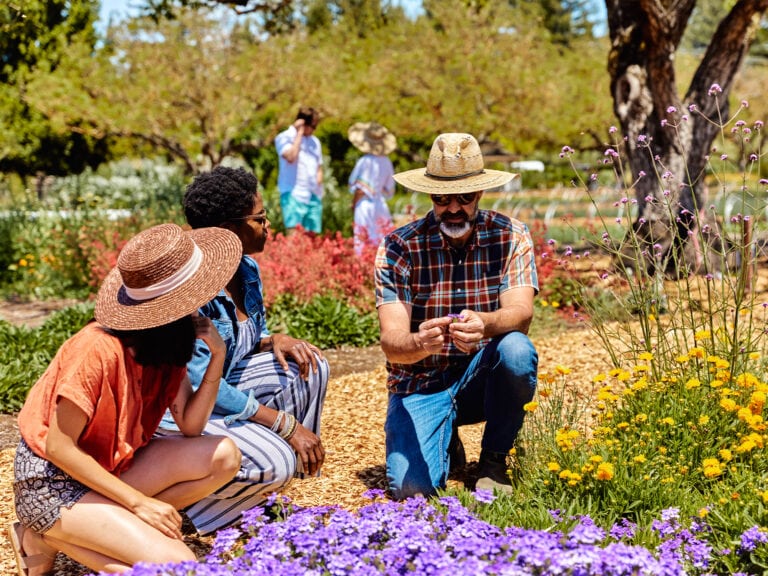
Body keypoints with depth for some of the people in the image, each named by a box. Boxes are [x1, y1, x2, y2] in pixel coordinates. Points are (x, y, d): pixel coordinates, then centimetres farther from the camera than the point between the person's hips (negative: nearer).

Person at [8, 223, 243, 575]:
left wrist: (217, 357, -17)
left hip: (108, 468, 8)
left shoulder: (166, 346, -1)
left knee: (223, 456, -9)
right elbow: (58, 447, -22)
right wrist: (140, 502, -22)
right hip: (52, 481, -8)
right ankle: (51, 538, -4)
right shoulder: (100, 351, -26)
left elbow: (190, 426, -4)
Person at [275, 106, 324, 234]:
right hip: (293, 195, -6)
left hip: (314, 197, 6)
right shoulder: (284, 137, 0)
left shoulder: (315, 141, 20)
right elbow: (291, 157, -18)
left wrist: (318, 184, 7)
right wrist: (299, 133, -9)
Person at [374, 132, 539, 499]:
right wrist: (419, 343, -46)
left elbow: (521, 313, -22)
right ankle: (446, 443, 14)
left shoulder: (510, 236, -8)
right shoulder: (399, 248, -13)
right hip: (420, 384, -1)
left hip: (482, 377, 1)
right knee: (410, 487, -24)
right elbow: (391, 341, -21)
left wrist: (484, 324, -46)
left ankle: (493, 460, -5)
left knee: (516, 350, -32)